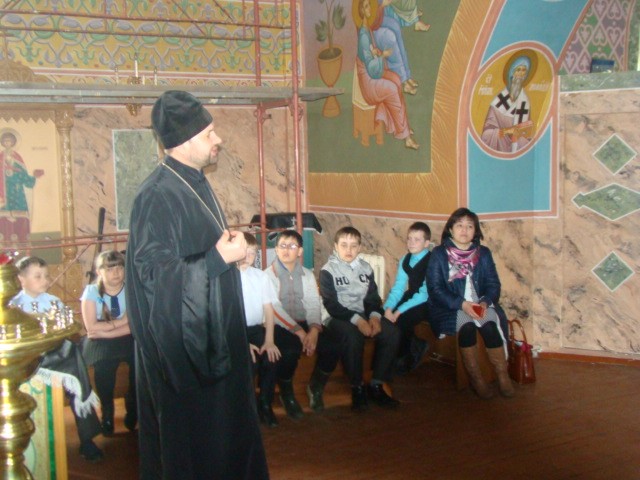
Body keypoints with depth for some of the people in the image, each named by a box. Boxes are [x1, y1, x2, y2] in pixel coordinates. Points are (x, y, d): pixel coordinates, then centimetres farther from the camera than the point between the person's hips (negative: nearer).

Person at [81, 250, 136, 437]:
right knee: (104, 363, -26)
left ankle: (132, 410, 1)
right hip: (100, 343, 0)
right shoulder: (91, 292, -2)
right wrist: (121, 321, -14)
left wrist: (105, 329, -16)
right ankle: (107, 414, -2)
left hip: (128, 340, 1)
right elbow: (91, 327, -11)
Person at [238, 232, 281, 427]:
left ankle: (265, 404, 4)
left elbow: (268, 309, 4)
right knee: (249, 362, -27)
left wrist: (269, 340, -8)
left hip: (256, 329, 4)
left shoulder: (260, 276, 6)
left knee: (271, 356, -20)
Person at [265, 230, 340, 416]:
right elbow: (275, 309, -13)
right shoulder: (268, 275, -2)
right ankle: (286, 394, -5)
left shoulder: (307, 275, 13)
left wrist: (314, 330, -19)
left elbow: (313, 304, 2)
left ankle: (315, 387, 9)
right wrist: (298, 331, -23)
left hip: (305, 324, 4)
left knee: (333, 348, -21)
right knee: (290, 351, -36)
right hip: (280, 326, -4)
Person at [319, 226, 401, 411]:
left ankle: (377, 385, -10)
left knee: (392, 332, -20)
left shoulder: (365, 268, 13)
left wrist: (374, 316, -12)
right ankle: (357, 387, -17)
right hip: (338, 318, -5)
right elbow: (332, 305, -13)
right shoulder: (328, 270, -4)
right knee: (353, 336, -37)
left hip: (363, 315, 5)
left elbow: (373, 298, 11)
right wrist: (357, 320, -24)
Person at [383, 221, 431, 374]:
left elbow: (425, 294, -26)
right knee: (383, 315, -11)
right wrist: (388, 307, -19)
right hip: (411, 297, 7)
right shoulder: (404, 260, 3)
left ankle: (405, 357, -1)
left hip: (428, 303, -7)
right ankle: (415, 346, 8)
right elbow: (398, 287, -1)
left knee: (402, 319, -28)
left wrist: (399, 311, -31)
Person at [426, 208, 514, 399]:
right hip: (450, 308, -3)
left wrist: (485, 302, -16)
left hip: (480, 305, 3)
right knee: (467, 324, -33)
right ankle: (476, 378, -20)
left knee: (490, 324, -29)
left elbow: (493, 284, 6)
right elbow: (435, 288, -7)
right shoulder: (439, 254, 0)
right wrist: (462, 304, -20)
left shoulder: (483, 253, 11)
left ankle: (503, 376, -17)